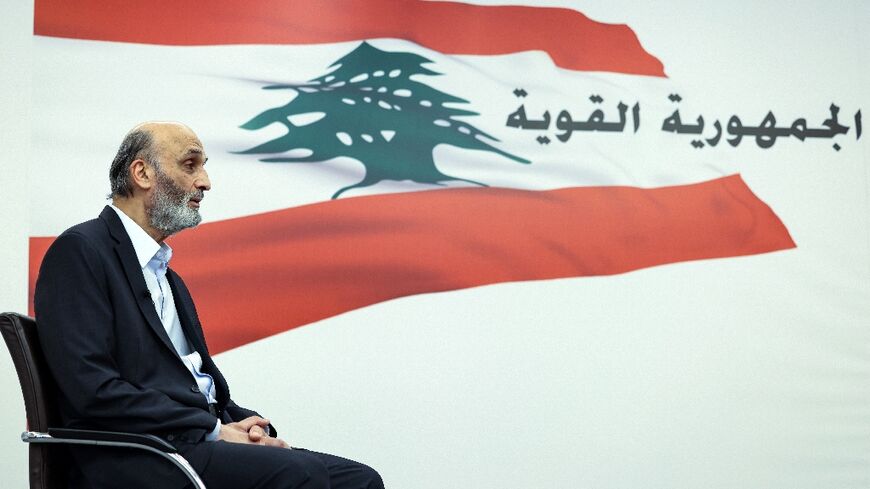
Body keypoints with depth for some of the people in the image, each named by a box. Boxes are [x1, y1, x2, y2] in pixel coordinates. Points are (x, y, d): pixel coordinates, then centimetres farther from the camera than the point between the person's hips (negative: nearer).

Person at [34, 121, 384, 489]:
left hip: (195, 443, 8)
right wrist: (215, 430, -13)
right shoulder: (79, 251, -3)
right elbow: (95, 389, -15)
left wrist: (244, 426, -2)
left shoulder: (168, 278, 24)